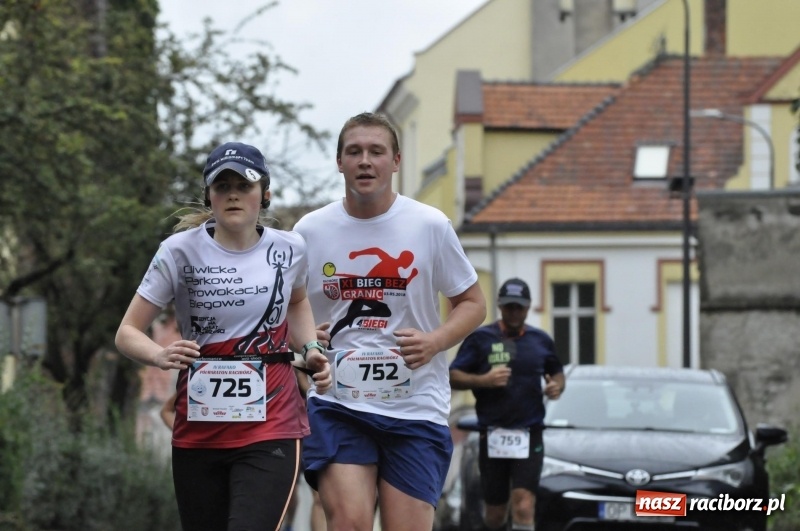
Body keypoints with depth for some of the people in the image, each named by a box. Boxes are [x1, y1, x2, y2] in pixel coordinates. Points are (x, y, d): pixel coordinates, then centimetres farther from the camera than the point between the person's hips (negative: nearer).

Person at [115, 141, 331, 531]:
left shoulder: (289, 249, 2)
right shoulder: (180, 251, -6)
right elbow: (127, 333, -4)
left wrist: (311, 348, 7)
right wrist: (161, 356, -26)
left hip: (272, 429, -1)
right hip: (198, 431, 1)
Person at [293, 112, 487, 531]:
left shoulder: (431, 226, 0)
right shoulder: (310, 231, 3)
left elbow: (473, 303, 8)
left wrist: (434, 341, -12)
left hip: (416, 407, 0)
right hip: (337, 405, 0)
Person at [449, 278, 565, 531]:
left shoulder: (541, 340, 11)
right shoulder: (480, 338, 2)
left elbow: (557, 372, 24)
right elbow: (453, 377, 0)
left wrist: (557, 386, 0)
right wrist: (483, 380, -18)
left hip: (529, 436, 0)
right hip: (492, 434, 0)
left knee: (523, 505, -14)